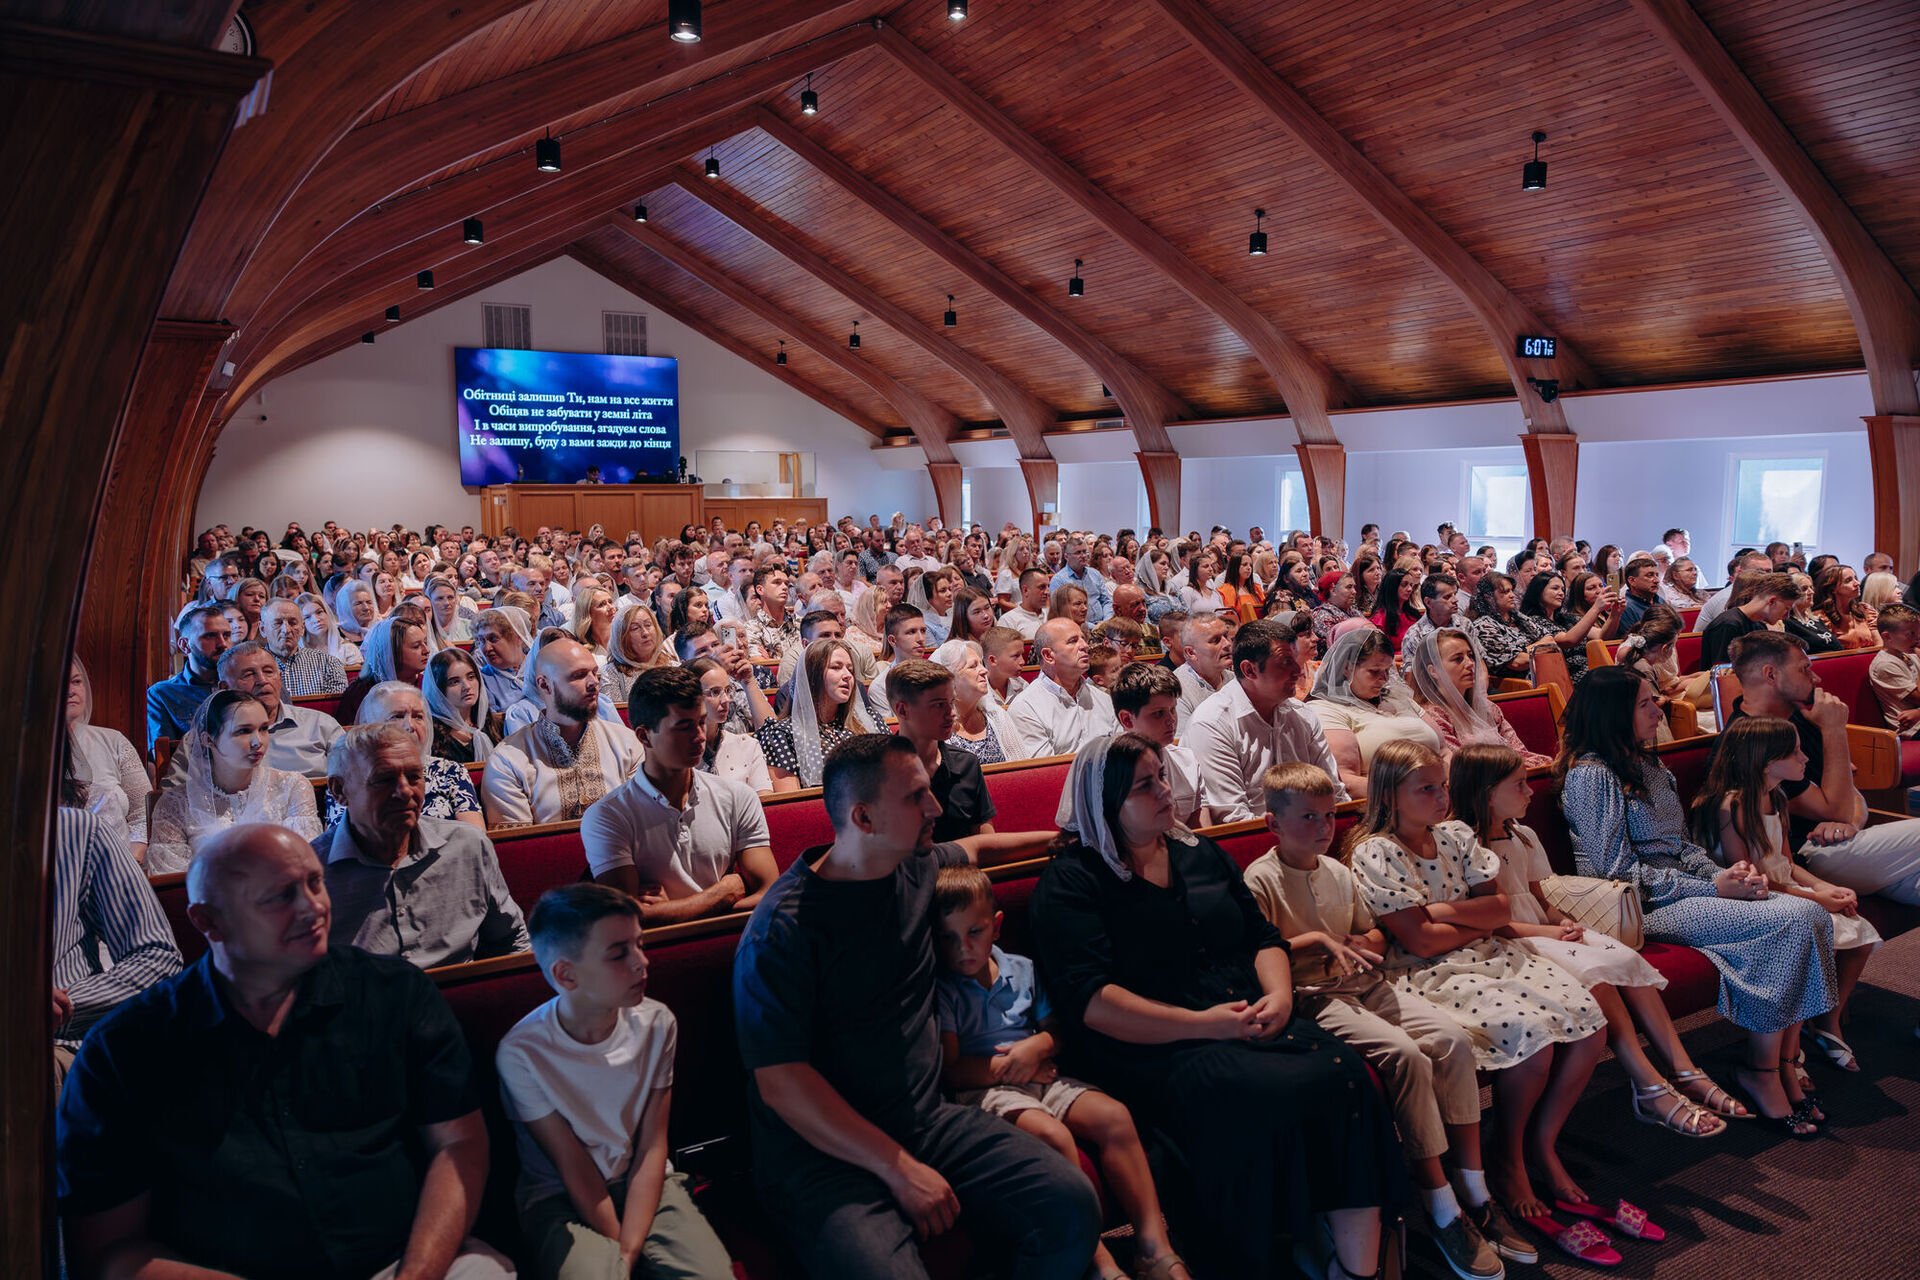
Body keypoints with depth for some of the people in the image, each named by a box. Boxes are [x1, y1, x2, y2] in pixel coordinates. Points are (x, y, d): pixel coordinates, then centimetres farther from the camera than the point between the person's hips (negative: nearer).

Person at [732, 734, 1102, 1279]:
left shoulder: (919, 867, 6)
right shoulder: (782, 927, -14)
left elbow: (968, 852, 32)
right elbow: (780, 1083, -16)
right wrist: (899, 1169, -18)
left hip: (925, 1119, 6)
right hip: (822, 1152, -6)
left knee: (1072, 1205, -16)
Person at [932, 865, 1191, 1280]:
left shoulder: (1022, 970, 12)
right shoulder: (942, 990, -5)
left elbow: (1053, 1030, 18)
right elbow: (950, 1071, -10)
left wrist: (1036, 1047, -5)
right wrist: (1011, 1067, -7)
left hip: (1038, 1078, 6)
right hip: (982, 1090, -6)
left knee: (1113, 1115, -16)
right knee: (1053, 1134, -33)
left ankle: (1154, 1244, -15)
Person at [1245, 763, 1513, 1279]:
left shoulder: (1339, 872, 17)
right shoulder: (1260, 880, -6)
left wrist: (1359, 943, 1)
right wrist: (1314, 939, -15)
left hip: (1367, 986, 7)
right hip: (1314, 1000, -7)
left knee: (1453, 1037, -16)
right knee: (1406, 1054, -28)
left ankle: (1474, 1191, -7)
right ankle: (1442, 1210, -17)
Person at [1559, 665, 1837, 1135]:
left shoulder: (1648, 764, 18)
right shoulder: (1591, 775, -11)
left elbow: (1682, 845, 17)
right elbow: (1619, 871, -15)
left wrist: (1730, 874, -4)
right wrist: (1714, 889, -14)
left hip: (1685, 885, 8)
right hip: (1644, 906, -8)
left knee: (1811, 913, -14)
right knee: (1790, 922, -22)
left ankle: (1784, 1060, -8)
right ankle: (1759, 1069, -10)